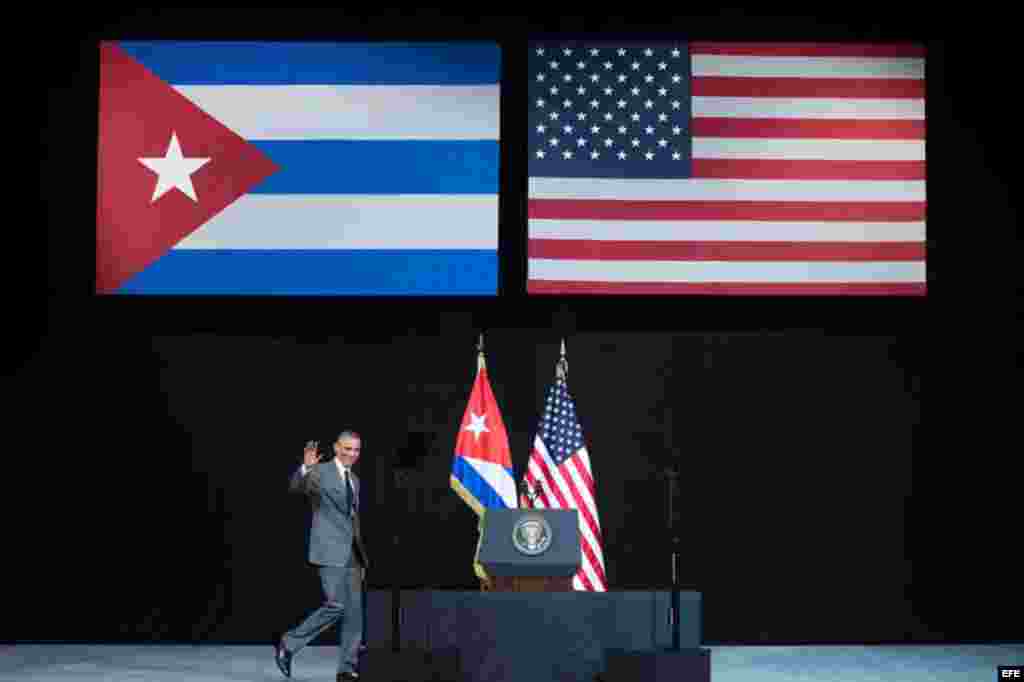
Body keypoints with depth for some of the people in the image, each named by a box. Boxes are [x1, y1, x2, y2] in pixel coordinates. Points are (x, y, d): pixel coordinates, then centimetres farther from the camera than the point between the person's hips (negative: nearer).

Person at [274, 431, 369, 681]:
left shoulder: (354, 480, 18)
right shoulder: (320, 471, -4)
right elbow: (295, 487, -24)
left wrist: (362, 557, 21)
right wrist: (305, 467, -43)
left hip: (352, 554, 7)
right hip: (330, 551, -7)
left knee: (354, 611, 3)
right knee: (335, 605, -15)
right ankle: (289, 643, 0)